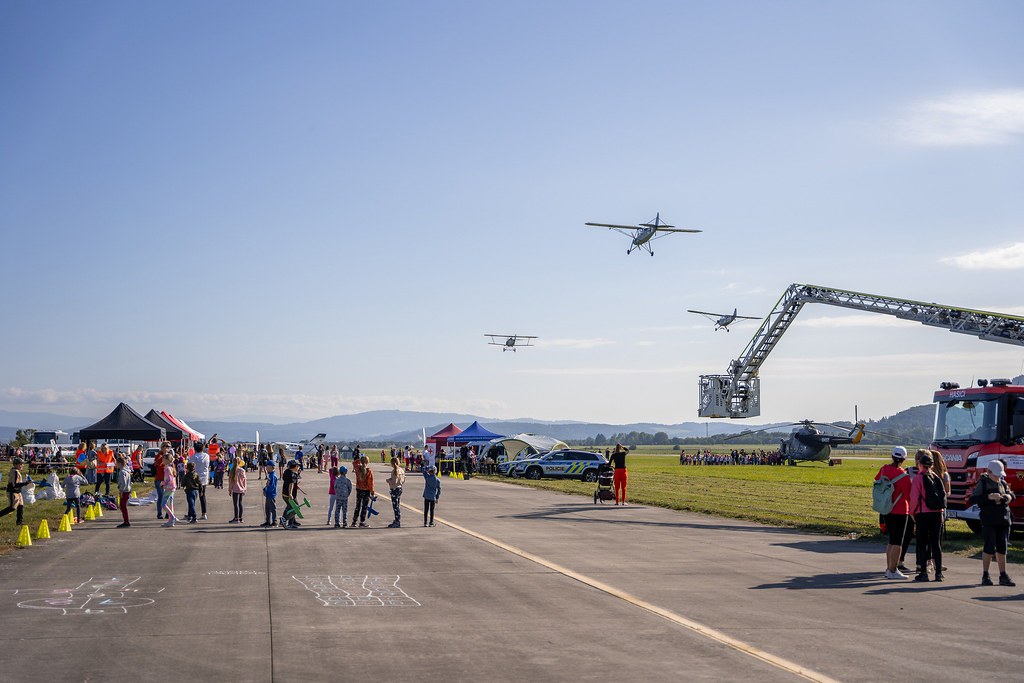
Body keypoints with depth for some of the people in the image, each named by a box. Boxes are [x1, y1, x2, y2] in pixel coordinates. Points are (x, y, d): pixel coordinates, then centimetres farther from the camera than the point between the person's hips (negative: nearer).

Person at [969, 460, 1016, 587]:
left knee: (1002, 548, 7)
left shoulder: (1003, 483, 13)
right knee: (990, 547, -5)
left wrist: (1010, 496, 2)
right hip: (989, 521, -5)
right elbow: (972, 499, -10)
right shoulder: (982, 483, -4)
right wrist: (988, 497, -22)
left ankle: (1003, 576, 13)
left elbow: (1011, 493, 27)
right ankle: (985, 575, 3)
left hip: (1003, 520, 5)